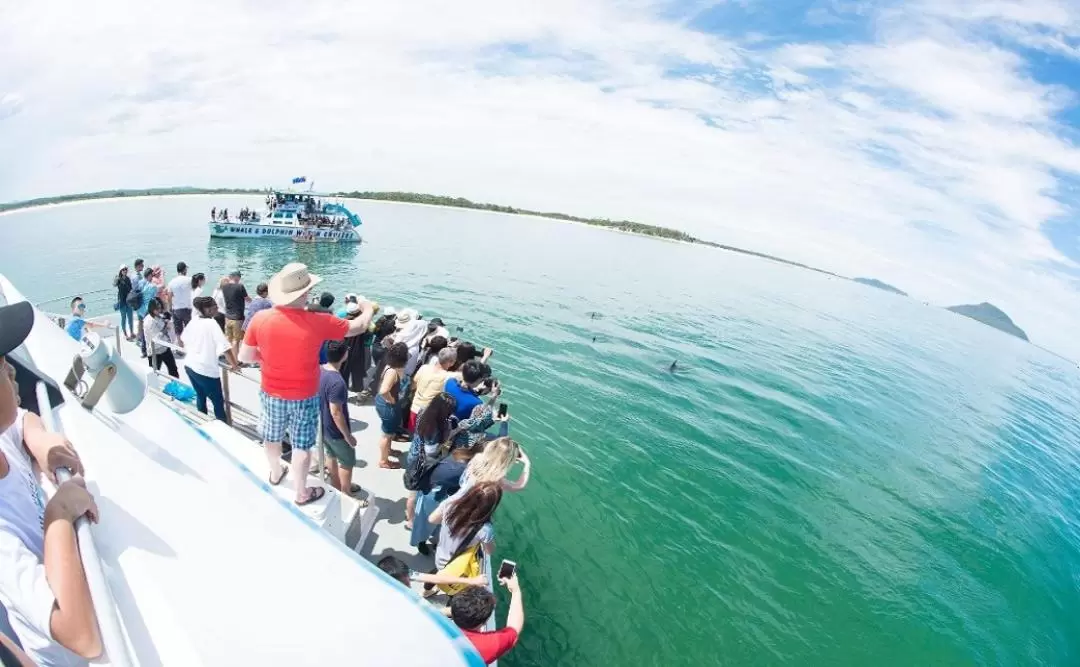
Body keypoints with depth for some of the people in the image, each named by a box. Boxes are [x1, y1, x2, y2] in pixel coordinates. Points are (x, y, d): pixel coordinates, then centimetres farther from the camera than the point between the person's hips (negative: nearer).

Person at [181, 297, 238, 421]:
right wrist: (234, 365, -15)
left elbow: (183, 339, 22)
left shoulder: (194, 321, 4)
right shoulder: (212, 323, -18)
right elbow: (225, 348, -26)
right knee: (218, 402, 7)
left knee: (200, 396, 26)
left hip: (189, 365, 8)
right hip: (206, 370, -8)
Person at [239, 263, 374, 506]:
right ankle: (302, 493, 30)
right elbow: (358, 327, -9)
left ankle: (276, 472, 52)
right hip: (303, 397, -3)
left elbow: (245, 357, -6)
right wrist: (368, 309, 12)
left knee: (272, 436, 27)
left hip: (271, 394, 3)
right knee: (301, 445, 13)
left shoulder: (260, 319, -16)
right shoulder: (318, 322, -23)